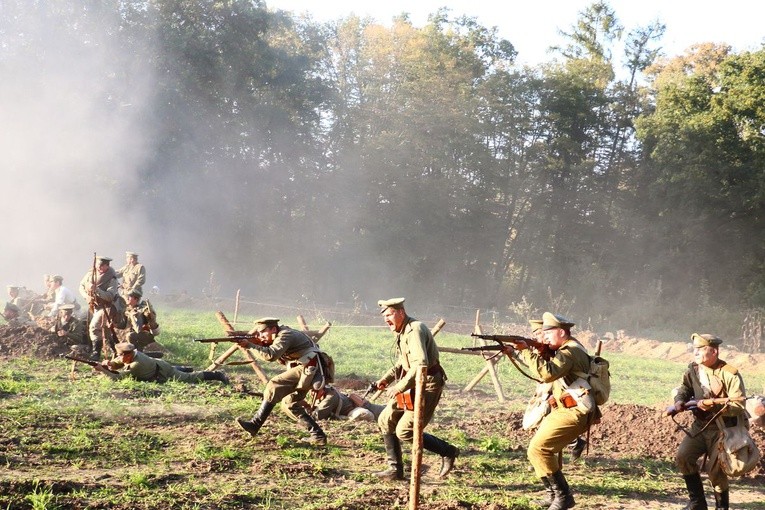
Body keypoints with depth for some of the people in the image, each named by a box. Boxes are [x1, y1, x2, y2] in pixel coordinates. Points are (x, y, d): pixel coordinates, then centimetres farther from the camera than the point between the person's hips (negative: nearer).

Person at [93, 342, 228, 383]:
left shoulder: (136, 364, -36)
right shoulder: (132, 354, -13)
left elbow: (118, 377, -35)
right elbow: (116, 365, 0)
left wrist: (102, 370, -34)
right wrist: (108, 363, -22)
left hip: (164, 373, -7)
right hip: (157, 365, 7)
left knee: (190, 378, 2)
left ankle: (217, 375, 8)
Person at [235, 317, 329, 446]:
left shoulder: (285, 335, -14)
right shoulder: (278, 337, 18)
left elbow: (270, 355, -28)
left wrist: (249, 345, -25)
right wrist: (259, 344, -6)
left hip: (310, 368, -11)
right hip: (305, 369, 11)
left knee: (274, 386, -16)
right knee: (289, 403, 12)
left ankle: (254, 425, -14)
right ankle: (317, 435, 10)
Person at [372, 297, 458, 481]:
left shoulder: (415, 330, -21)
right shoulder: (402, 331, 11)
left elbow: (420, 364, -32)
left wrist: (400, 387, -29)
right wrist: (387, 378, 11)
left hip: (427, 385, -10)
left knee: (404, 431, -10)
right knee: (385, 420, 8)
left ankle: (447, 452, 5)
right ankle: (395, 469, 15)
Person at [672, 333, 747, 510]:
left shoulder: (730, 375, -18)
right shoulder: (693, 370, 0)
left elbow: (739, 407, -20)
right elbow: (685, 388, 16)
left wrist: (714, 406, -33)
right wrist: (680, 400, -7)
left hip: (722, 429, -5)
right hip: (700, 426, 5)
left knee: (716, 471, -5)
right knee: (682, 457, -11)